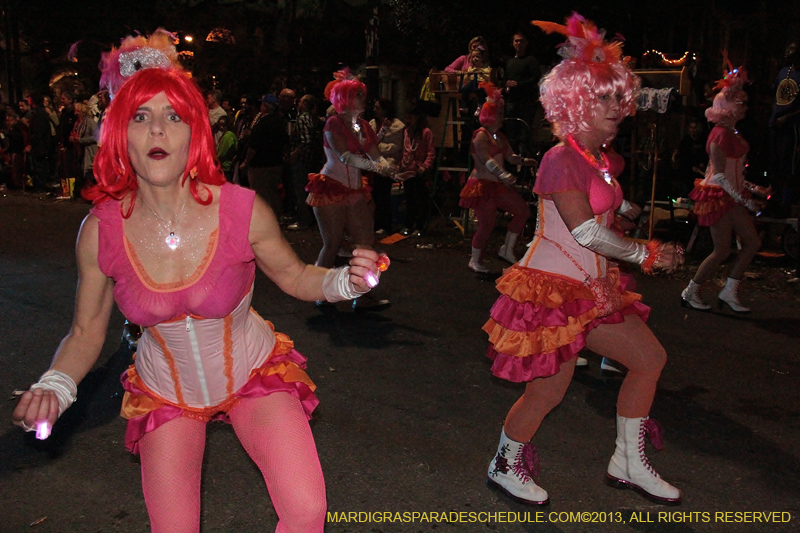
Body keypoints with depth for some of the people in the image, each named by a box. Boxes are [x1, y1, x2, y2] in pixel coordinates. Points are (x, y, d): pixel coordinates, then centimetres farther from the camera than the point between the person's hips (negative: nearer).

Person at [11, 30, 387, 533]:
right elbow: (87, 331, -2)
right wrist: (55, 385, -20)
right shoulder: (100, 231, -17)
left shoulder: (244, 210, -22)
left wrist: (345, 281, -23)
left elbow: (295, 277, -3)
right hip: (164, 393, 2)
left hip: (254, 374, -1)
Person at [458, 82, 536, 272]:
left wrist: (523, 160, -6)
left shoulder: (499, 136, 14)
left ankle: (507, 251, 16)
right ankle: (474, 261, 10)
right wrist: (504, 175, -39)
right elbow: (487, 160, -26)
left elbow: (510, 156, 14)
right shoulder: (481, 135, -14)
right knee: (487, 224, -8)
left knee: (523, 211, 7)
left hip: (498, 185, 9)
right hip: (483, 185, -9)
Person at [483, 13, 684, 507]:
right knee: (549, 389, -2)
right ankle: (505, 466, 24)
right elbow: (588, 232, -22)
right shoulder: (562, 160, -17)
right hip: (553, 287, -9)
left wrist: (605, 278, 3)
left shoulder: (608, 161, 11)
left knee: (650, 357, 11)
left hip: (591, 285, 9)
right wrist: (646, 254, -12)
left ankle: (629, 464, 26)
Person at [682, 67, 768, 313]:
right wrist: (744, 200, -19)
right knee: (722, 251, -4)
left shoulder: (731, 133, 13)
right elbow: (720, 175, -20)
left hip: (732, 196, 10)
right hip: (719, 196, -10)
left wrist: (752, 189, 14)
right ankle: (690, 293, 10)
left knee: (753, 242, 8)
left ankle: (729, 292, 15)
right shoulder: (721, 135, -17)